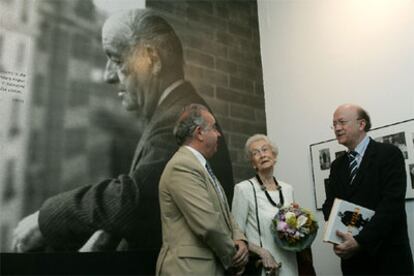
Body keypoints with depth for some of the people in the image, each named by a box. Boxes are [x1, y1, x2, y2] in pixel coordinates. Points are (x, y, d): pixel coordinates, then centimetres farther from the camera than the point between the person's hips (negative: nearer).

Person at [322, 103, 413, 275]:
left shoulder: (389, 154, -8)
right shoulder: (337, 165, 11)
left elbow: (392, 203, -18)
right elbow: (329, 204, 6)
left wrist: (360, 241, -24)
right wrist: (335, 236, -13)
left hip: (388, 256, -5)